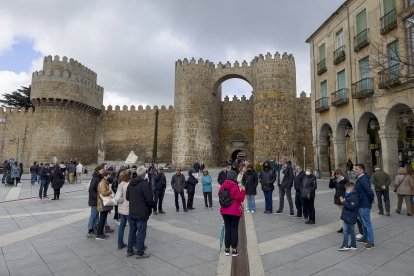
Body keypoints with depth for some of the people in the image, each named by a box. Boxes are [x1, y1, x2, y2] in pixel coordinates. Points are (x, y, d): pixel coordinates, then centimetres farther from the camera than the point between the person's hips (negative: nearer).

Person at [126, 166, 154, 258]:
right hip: (142, 213, -7)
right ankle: (140, 252, 13)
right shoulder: (145, 184, -20)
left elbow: (127, 197, 10)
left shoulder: (130, 183, 4)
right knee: (141, 233, 4)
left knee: (132, 232, 19)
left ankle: (129, 250, 30)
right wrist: (152, 206, -1)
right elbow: (149, 199, -21)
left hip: (131, 213, 7)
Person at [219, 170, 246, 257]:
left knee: (227, 228, 12)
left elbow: (219, 195, 12)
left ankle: (227, 249, 18)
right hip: (235, 211, -5)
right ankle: (234, 250, 10)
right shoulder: (235, 187, -16)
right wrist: (243, 191, -4)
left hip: (224, 211, 5)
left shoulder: (222, 186, 1)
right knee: (234, 229, 5)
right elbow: (240, 199, -14)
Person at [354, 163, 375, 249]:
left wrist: (371, 200, -15)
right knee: (363, 222, 22)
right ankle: (365, 237, 37)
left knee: (367, 223, 0)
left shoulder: (363, 180, -24)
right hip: (361, 204, 10)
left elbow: (370, 192, -30)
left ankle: (371, 242, 11)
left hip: (364, 205, -10)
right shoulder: (359, 179, 9)